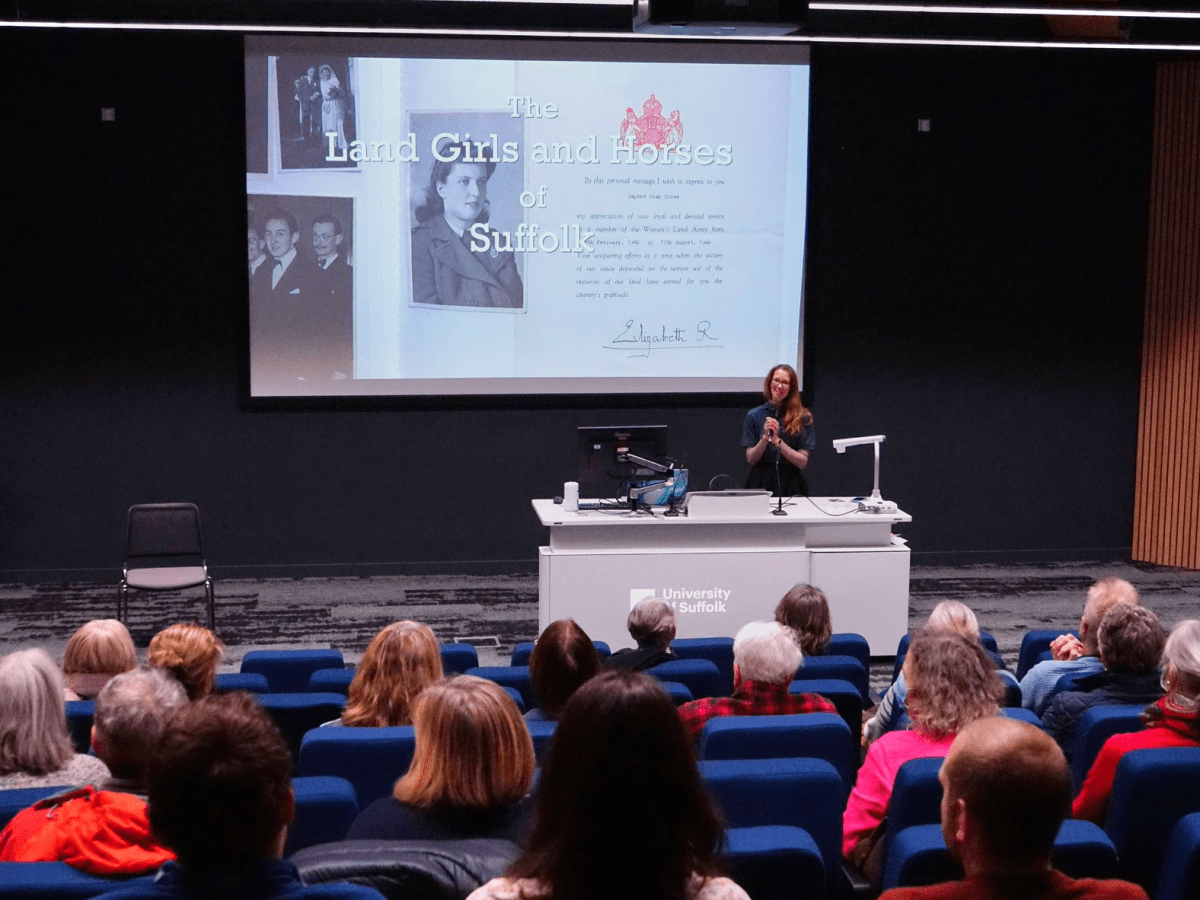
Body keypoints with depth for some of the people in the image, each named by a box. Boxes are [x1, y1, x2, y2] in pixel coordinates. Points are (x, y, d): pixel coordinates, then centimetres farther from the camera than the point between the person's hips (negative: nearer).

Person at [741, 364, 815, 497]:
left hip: (791, 486, 0)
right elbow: (751, 460, 4)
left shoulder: (802, 417, 4)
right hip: (761, 484, 0)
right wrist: (765, 438, -11)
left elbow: (802, 462, -2)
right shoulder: (754, 415, 7)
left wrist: (777, 441, -12)